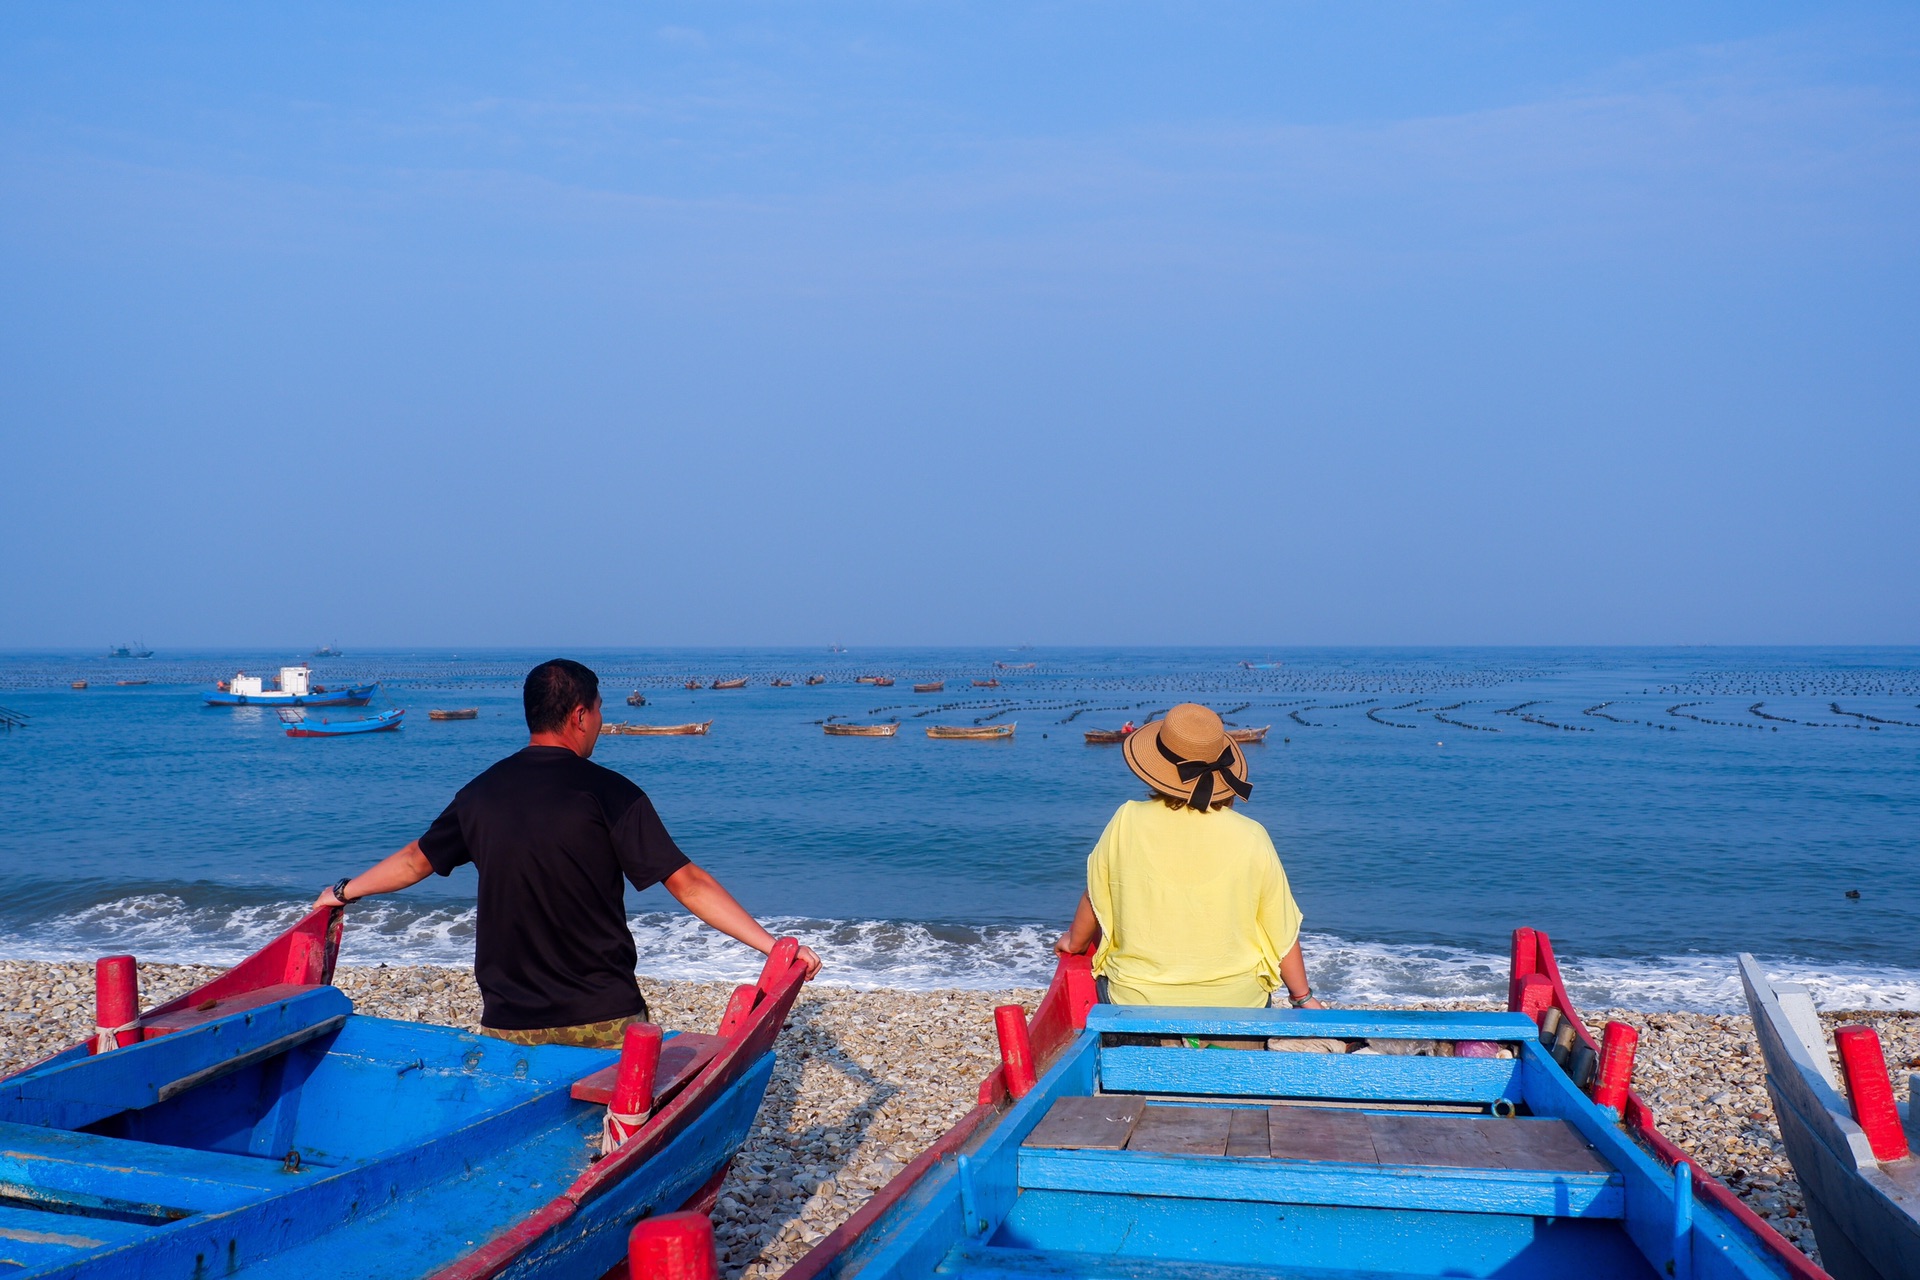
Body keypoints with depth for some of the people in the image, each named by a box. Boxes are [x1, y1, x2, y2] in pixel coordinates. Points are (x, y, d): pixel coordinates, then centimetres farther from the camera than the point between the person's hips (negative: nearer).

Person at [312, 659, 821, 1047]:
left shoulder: (482, 793, 5)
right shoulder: (609, 793, -11)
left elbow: (417, 859, 20)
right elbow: (686, 882, -15)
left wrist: (343, 892, 39)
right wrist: (771, 943, -13)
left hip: (508, 1023, 4)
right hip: (604, 1020, -4)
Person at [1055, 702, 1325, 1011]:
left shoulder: (1127, 823, -11)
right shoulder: (1251, 838, -12)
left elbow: (1096, 898, 4)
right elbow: (1282, 929, -3)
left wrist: (1076, 942, 25)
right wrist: (1304, 997, 13)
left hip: (1136, 1001, 0)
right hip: (1236, 1002, 0)